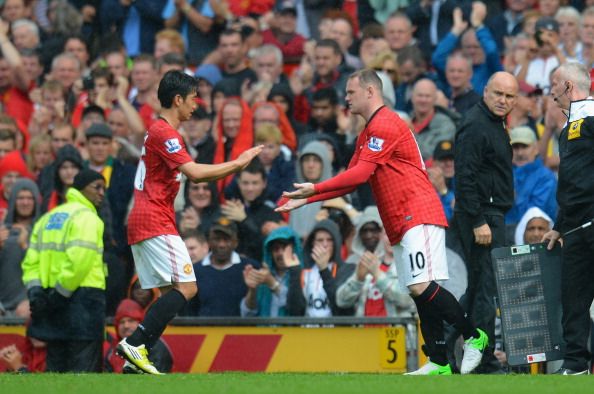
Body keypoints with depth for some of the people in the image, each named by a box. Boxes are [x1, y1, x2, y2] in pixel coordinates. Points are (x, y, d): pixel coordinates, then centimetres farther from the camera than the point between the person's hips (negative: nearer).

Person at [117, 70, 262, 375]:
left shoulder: (159, 132, 22)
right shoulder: (164, 133, -11)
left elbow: (194, 177, 26)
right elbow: (194, 172, -20)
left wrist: (236, 166, 18)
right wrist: (237, 164, -11)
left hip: (140, 224, 10)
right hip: (156, 223, -10)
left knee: (170, 293, 8)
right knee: (186, 287, -13)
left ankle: (136, 356, -1)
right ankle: (134, 344, -21)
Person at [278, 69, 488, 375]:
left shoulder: (384, 125, -10)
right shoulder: (368, 133, 23)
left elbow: (360, 174, -16)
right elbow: (351, 181, 24)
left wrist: (315, 189, -13)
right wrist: (305, 200, 18)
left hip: (418, 215, -10)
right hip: (401, 224, 10)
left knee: (422, 286, -19)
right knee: (419, 293, 5)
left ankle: (473, 337, -9)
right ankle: (439, 363, 4)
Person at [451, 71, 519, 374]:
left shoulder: (494, 124, 17)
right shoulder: (475, 126, -15)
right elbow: (465, 177, -21)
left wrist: (483, 218, 18)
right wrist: (478, 222, -24)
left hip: (490, 216, 11)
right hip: (481, 216, -11)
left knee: (479, 289, 14)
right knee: (485, 289, -9)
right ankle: (484, 362, -8)